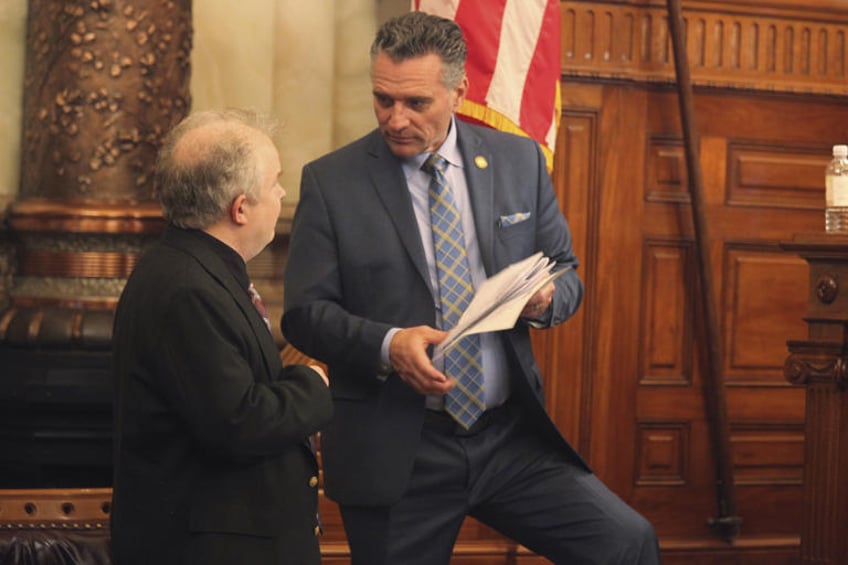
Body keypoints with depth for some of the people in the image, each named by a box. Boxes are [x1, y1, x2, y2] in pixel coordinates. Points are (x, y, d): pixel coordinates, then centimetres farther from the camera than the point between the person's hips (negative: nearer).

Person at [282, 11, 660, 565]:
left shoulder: (520, 161, 6)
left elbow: (567, 273, 14)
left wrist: (546, 298, -10)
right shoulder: (330, 181, -2)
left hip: (511, 437, 2)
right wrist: (386, 345, -21)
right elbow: (305, 312, -3)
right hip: (396, 451, -2)